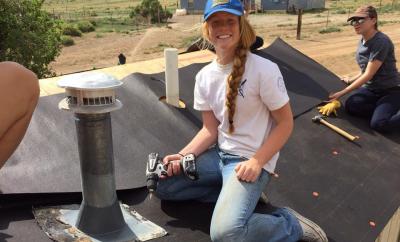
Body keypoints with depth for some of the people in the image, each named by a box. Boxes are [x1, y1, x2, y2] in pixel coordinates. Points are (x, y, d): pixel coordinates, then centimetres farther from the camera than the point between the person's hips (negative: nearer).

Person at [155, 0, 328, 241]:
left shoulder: (264, 69, -16)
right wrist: (182, 156, -10)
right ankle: (234, 194, 7)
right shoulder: (204, 76, 2)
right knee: (161, 184, 2)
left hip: (251, 160, -7)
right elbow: (210, 130, 5)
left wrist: (256, 162, -20)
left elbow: (285, 123, -11)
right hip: (219, 154, 7)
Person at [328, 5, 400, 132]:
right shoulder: (363, 41, 4)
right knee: (350, 105, -21)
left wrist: (342, 92, -22)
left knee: (378, 124, -27)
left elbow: (368, 75, -24)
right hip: (371, 88, 7)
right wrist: (351, 80, 11)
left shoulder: (381, 42, -22)